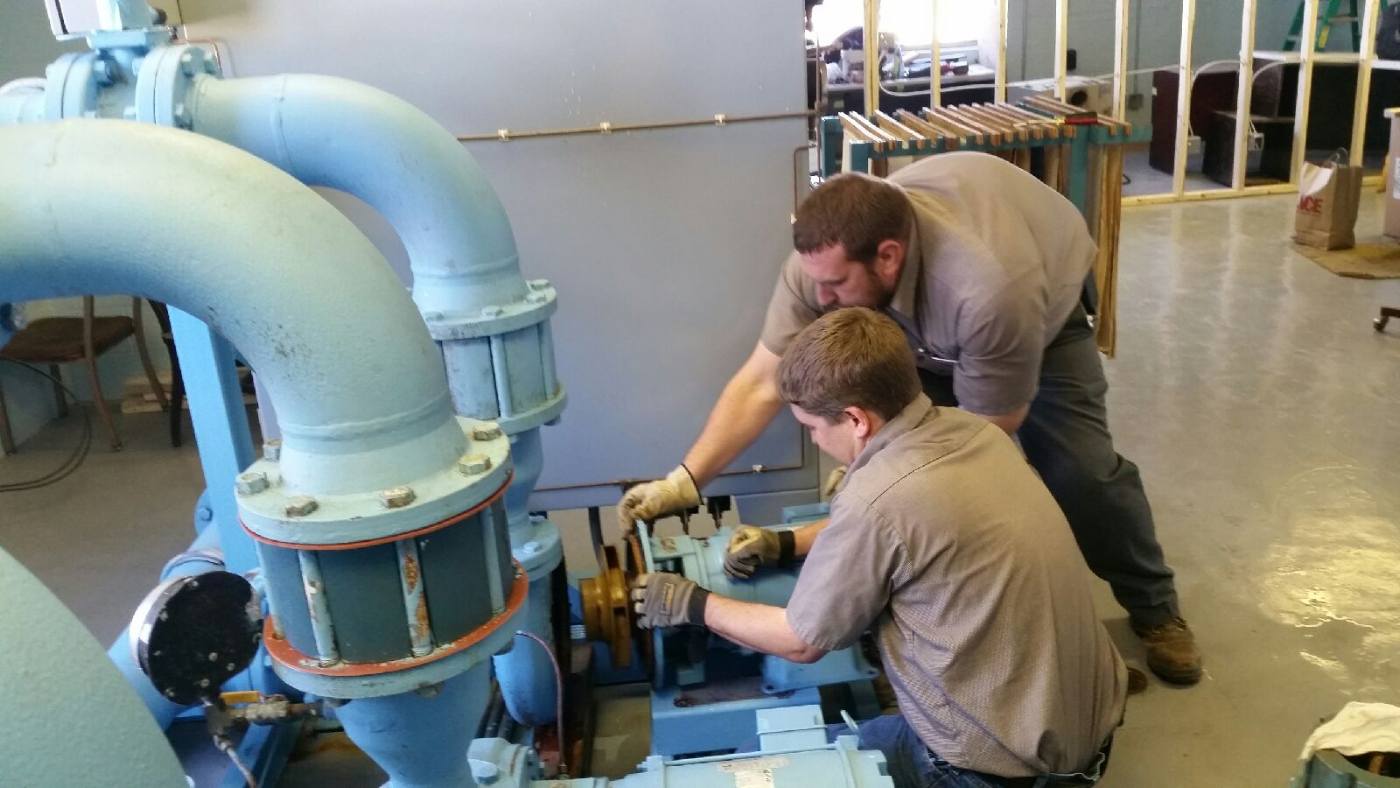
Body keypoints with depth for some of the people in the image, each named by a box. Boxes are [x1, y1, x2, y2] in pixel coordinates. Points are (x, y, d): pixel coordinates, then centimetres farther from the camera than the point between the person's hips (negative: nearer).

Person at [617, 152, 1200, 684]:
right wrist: (685, 481, -33)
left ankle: (1154, 609, 20)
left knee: (1079, 468, -5)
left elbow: (985, 435, -33)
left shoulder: (989, 290, -47)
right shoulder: (826, 258, -34)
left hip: (1043, 303, -3)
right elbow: (764, 382, -28)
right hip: (920, 328, 4)